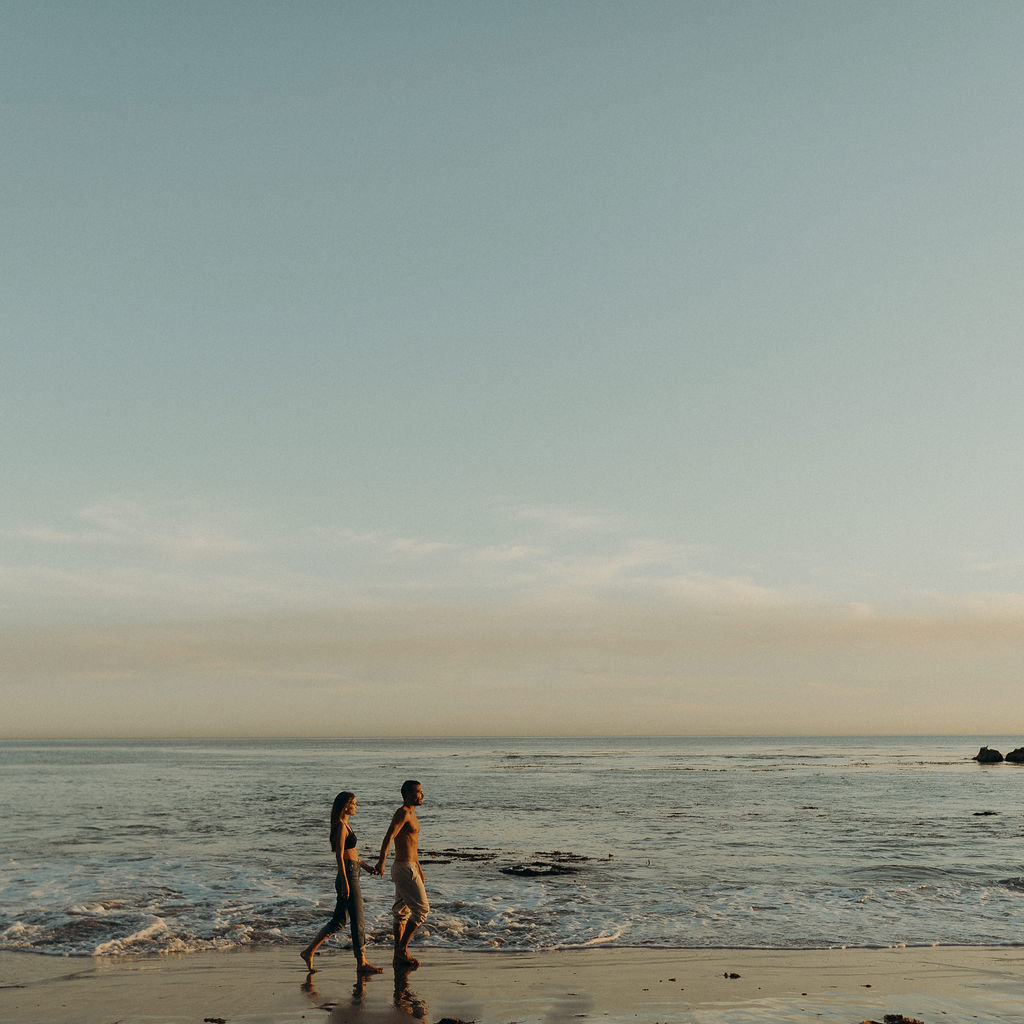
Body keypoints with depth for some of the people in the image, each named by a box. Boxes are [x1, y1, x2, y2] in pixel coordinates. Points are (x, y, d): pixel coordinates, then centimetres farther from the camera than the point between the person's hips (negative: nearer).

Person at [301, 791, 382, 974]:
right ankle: (362, 962, 3)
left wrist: (365, 866, 21)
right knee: (358, 920, -4)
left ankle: (309, 951, 18)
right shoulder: (341, 826, -15)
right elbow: (339, 856, -18)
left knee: (339, 921, 13)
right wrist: (345, 882, -20)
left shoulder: (346, 825, 15)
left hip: (351, 875, 10)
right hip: (348, 875, -10)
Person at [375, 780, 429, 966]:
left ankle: (399, 955, 16)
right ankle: (402, 948, -2)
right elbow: (389, 837, -28)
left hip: (408, 868, 10)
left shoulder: (411, 815, 17)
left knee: (403, 912, 12)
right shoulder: (402, 813, -15)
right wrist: (381, 861, -41)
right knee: (422, 909, -7)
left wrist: (419, 868, 33)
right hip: (404, 869, -10)